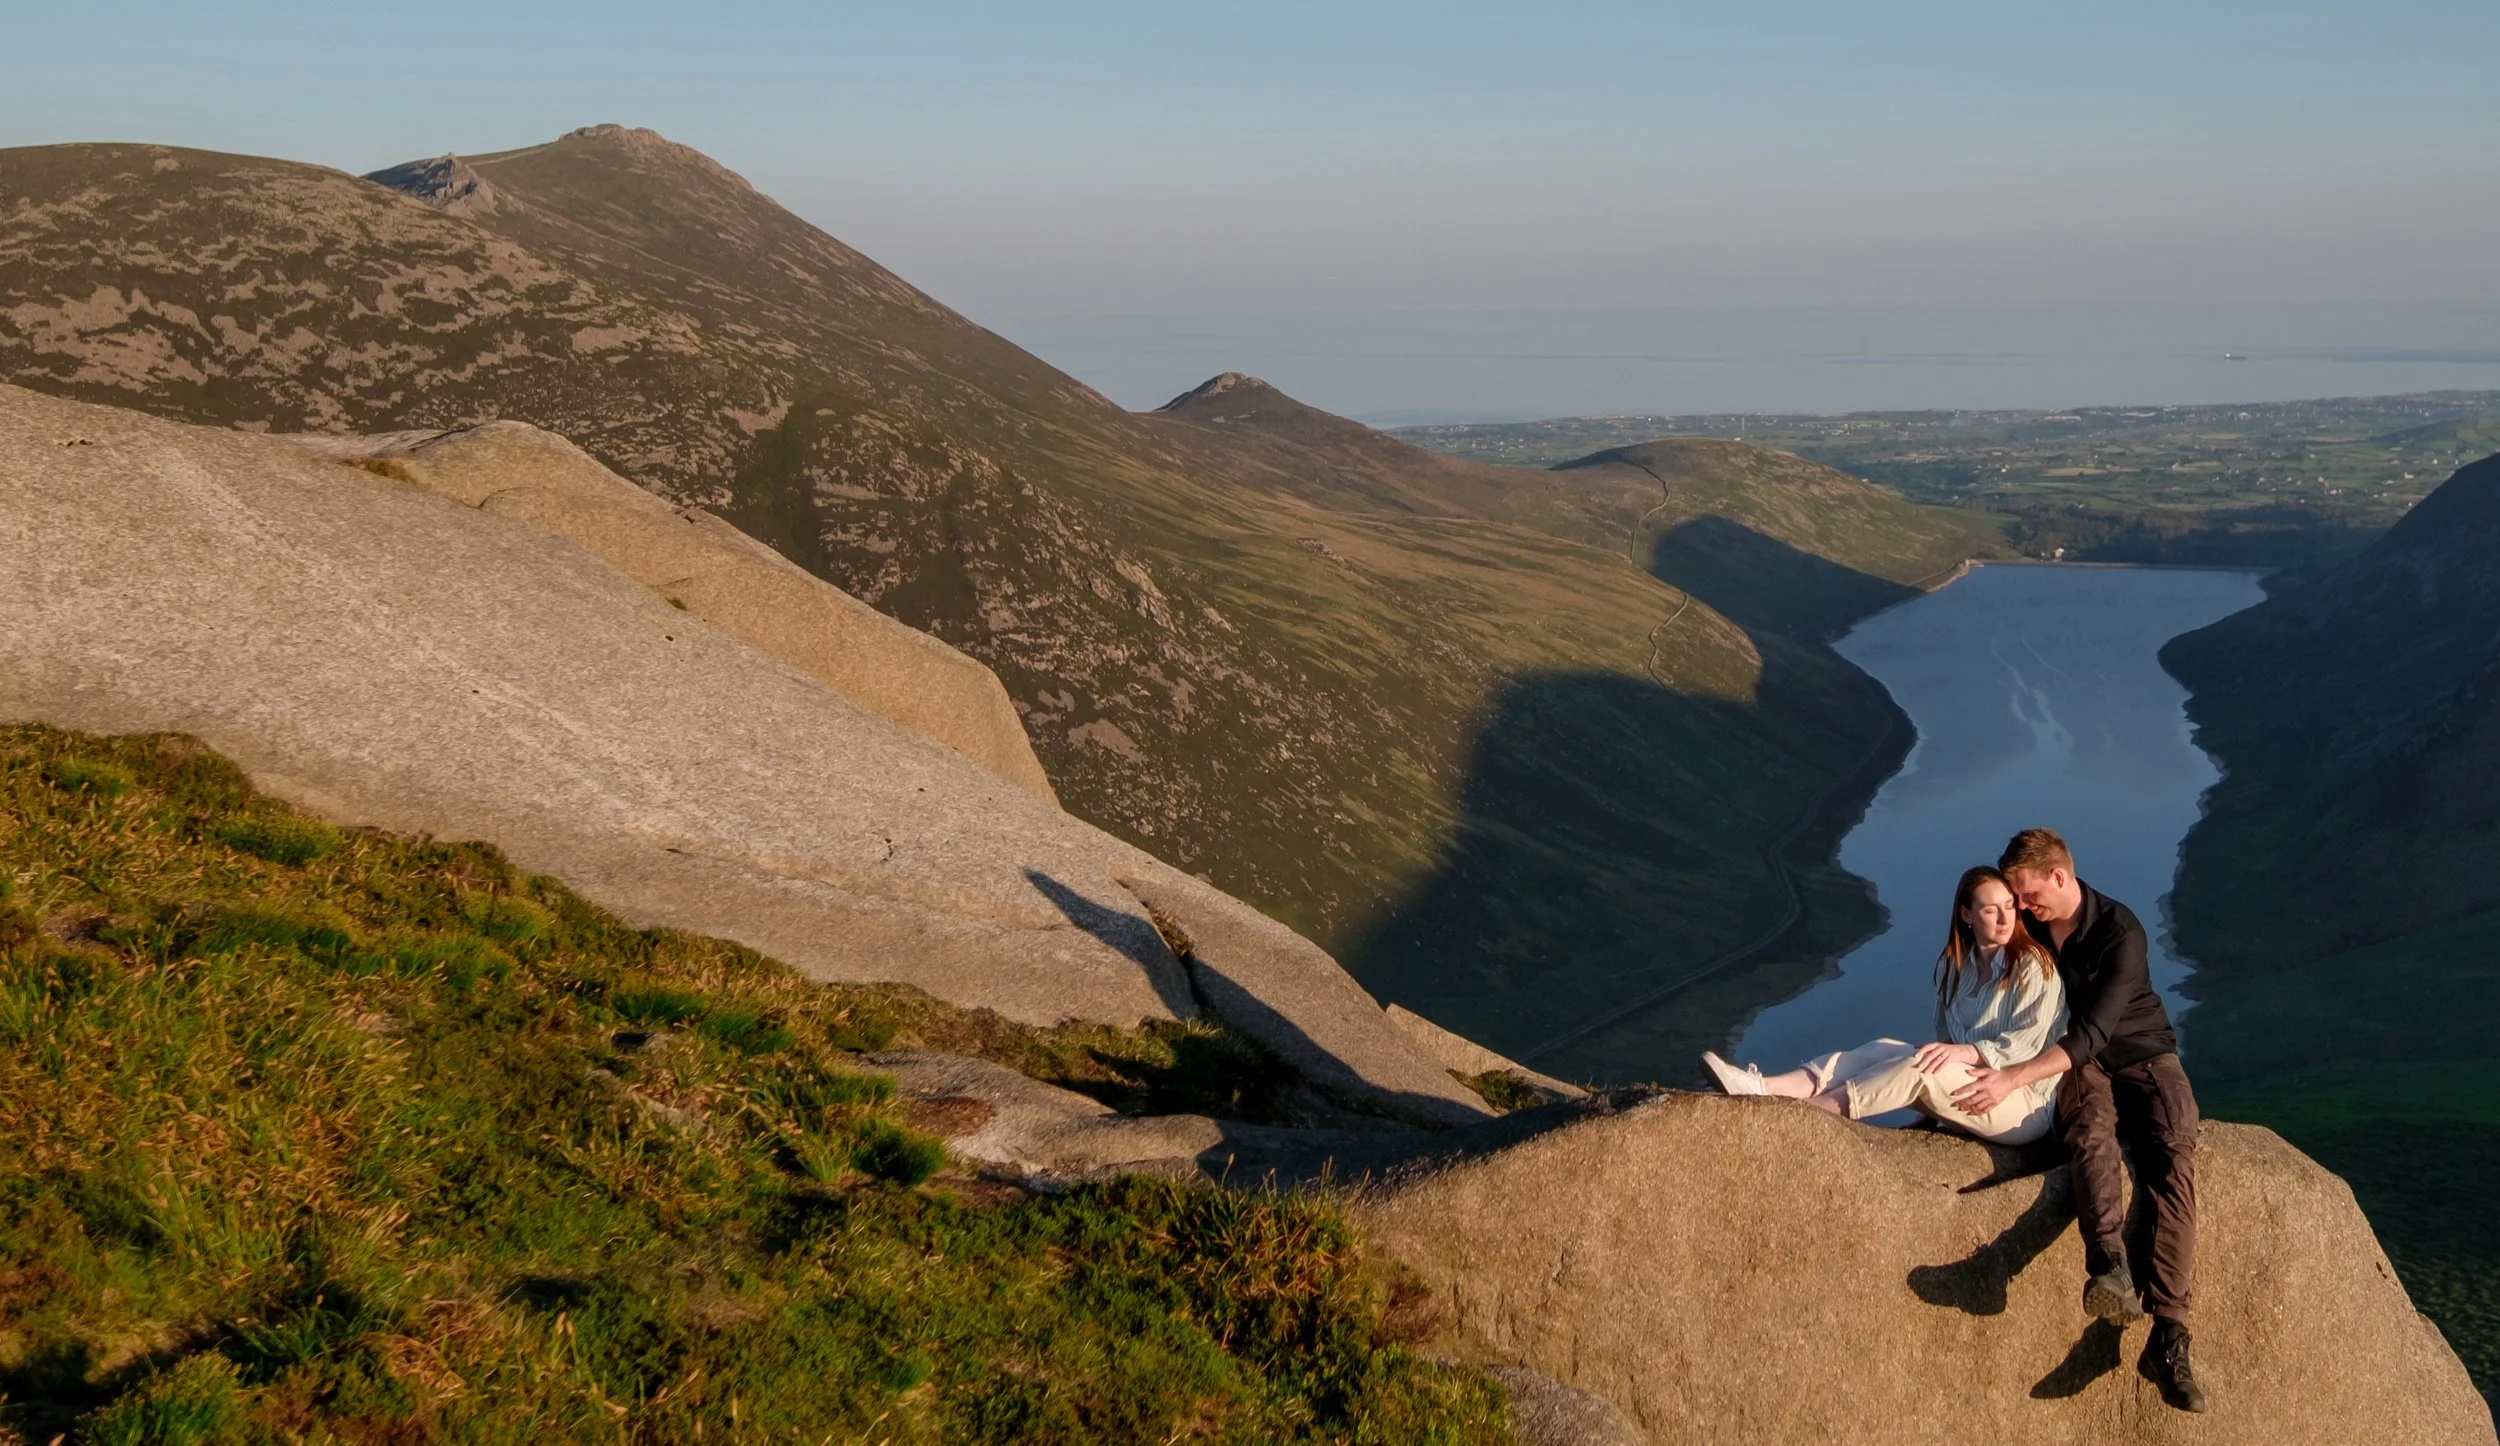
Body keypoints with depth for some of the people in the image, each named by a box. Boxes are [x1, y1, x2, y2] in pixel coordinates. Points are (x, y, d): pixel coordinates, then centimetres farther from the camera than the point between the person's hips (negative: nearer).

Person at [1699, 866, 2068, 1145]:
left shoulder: (2033, 966, -8)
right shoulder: (1954, 965, 11)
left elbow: (2028, 1042, -15)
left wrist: (1968, 1052, -28)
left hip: (2026, 1105, -6)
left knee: (1920, 1069, -32)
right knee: (1884, 1050, -20)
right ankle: (1762, 1089, -39)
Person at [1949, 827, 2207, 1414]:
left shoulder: (2120, 932, -18)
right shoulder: (2027, 928, 0)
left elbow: (2092, 1032, -27)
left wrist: (2013, 1078, -36)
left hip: (2142, 1054, -3)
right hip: (2076, 1065, 3)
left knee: (2173, 1159, -29)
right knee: (2093, 1137, -33)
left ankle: (2168, 1334, -38)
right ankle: (2111, 1270, -59)